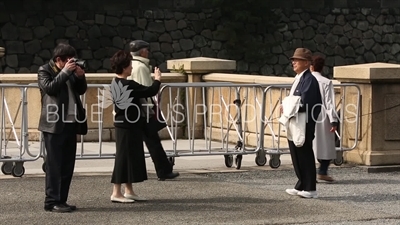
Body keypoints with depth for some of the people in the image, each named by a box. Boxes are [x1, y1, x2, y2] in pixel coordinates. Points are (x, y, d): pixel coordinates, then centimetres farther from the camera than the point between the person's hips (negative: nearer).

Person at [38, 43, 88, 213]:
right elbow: (49, 88, -18)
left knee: (68, 165, 7)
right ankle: (52, 202, -4)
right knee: (54, 164, -6)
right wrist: (65, 72, -17)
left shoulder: (70, 70, 15)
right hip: (54, 124, -7)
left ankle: (61, 200, 13)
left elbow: (81, 90, 16)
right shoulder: (44, 70, -2)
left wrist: (80, 76, -2)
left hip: (71, 123, 7)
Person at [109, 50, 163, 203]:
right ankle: (116, 193, 0)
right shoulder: (129, 86, -20)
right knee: (124, 157, -4)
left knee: (131, 157, 15)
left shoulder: (115, 84, 7)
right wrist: (157, 79, 2)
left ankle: (129, 191, 21)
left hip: (121, 125, 9)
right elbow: (151, 91, -16)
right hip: (129, 126, -9)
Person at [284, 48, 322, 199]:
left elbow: (305, 103, -23)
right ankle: (302, 186, 23)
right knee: (297, 156, 14)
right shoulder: (298, 79, 17)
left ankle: (310, 189, 3)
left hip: (304, 125, -10)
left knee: (305, 156, -4)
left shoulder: (309, 79, -14)